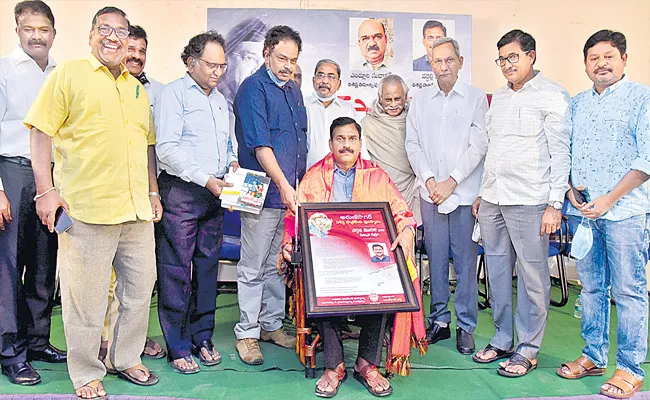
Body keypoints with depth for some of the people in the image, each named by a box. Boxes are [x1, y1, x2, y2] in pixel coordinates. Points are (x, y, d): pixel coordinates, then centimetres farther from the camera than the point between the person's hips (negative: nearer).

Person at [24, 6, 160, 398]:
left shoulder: (138, 89, 19)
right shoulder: (68, 75, 2)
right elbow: (41, 132, -3)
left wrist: (153, 192, 19)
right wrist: (46, 189, -11)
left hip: (137, 210, 6)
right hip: (86, 209, -6)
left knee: (141, 288, 13)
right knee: (86, 297, 3)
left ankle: (126, 358, 31)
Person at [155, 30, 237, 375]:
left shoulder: (220, 100, 19)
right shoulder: (174, 93, -4)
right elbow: (167, 148, -14)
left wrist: (232, 162, 6)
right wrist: (205, 179, -17)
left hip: (214, 193, 7)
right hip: (181, 192, -7)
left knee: (208, 266, 10)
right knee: (177, 268, -2)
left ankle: (202, 337, 21)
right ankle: (178, 347, 9)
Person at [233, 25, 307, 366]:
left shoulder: (293, 90, 16)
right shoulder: (253, 88, -7)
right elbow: (259, 144, -17)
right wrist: (283, 185, -23)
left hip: (292, 194, 7)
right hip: (263, 194, -7)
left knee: (278, 264, 14)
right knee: (253, 268, 1)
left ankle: (272, 324, 26)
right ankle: (247, 333, 13)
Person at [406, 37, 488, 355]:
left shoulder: (476, 97, 2)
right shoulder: (420, 100, 11)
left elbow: (478, 144, -5)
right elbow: (413, 144, 7)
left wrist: (451, 181, -11)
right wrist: (429, 179, -6)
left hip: (465, 192, -2)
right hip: (430, 193, 3)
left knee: (466, 261, 1)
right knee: (436, 258, 8)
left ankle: (466, 326, 13)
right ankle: (439, 320, 20)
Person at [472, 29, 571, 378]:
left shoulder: (552, 96, -3)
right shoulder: (499, 97, 16)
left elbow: (560, 153, -7)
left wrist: (555, 204, -13)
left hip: (529, 201, -6)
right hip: (492, 201, 7)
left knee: (532, 277, 0)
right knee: (497, 272, 12)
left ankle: (528, 350, 13)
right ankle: (502, 340, 25)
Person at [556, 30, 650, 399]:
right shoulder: (577, 103, 15)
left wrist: (609, 199, -13)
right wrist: (570, 189, -1)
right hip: (583, 211, 5)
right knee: (591, 287, 12)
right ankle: (594, 356, 24)